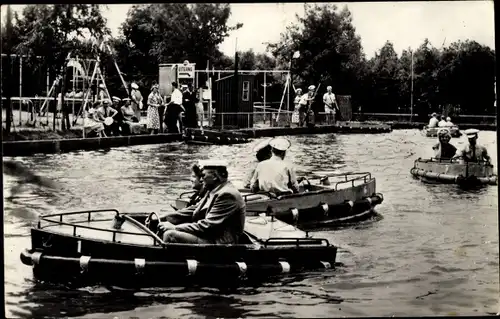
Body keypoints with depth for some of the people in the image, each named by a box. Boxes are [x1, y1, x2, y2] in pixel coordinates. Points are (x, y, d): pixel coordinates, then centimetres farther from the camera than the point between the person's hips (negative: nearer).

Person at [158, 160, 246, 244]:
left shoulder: (227, 195, -19)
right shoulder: (213, 191, 13)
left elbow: (207, 226, -22)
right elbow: (194, 210, 13)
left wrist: (175, 228, -17)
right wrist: (163, 218, 5)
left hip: (217, 242, -10)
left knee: (170, 235, -19)